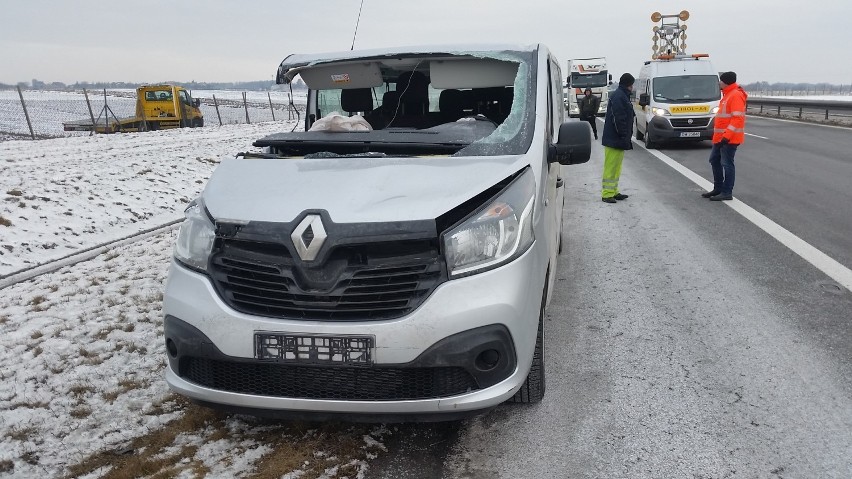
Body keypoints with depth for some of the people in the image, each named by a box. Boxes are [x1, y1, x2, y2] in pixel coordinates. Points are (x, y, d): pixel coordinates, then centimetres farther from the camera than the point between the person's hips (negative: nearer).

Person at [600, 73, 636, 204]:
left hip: (618, 140, 11)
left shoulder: (622, 96, 18)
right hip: (614, 139, -11)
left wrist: (626, 137, 18)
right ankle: (607, 194, -2)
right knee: (611, 167, -6)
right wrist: (625, 136, -21)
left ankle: (613, 192, 24)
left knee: (616, 167, 16)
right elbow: (618, 119, -22)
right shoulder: (618, 97, -15)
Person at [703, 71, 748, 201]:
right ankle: (718, 189, 26)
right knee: (714, 160, 16)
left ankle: (727, 193, -1)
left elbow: (738, 118, -22)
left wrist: (727, 135, -27)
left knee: (727, 163, -6)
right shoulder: (727, 95, 17)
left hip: (729, 138, -11)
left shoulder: (736, 95, -15)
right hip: (720, 137, 11)